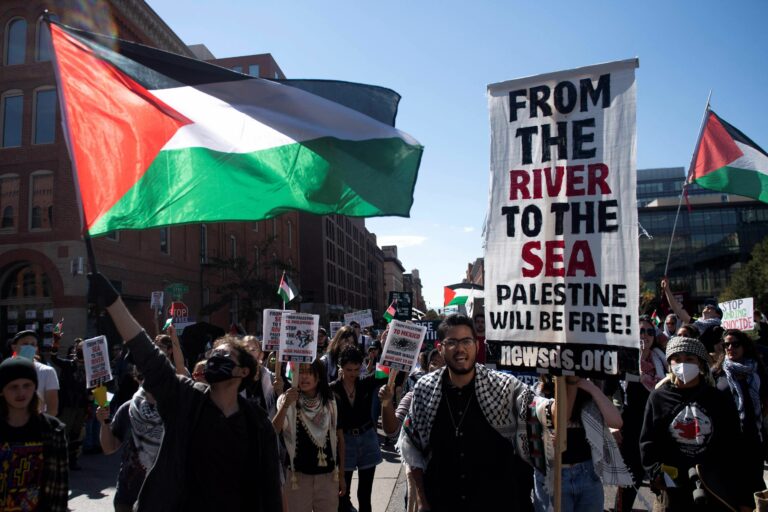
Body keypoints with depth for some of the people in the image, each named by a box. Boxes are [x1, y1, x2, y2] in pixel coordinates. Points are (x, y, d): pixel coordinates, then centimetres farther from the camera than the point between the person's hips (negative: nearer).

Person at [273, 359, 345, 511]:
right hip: (297, 474, -2)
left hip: (328, 475, 2)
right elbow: (273, 433, -22)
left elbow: (339, 438, 6)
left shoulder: (331, 402, -1)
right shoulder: (287, 401, -8)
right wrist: (285, 406, -35)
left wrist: (341, 475, 8)